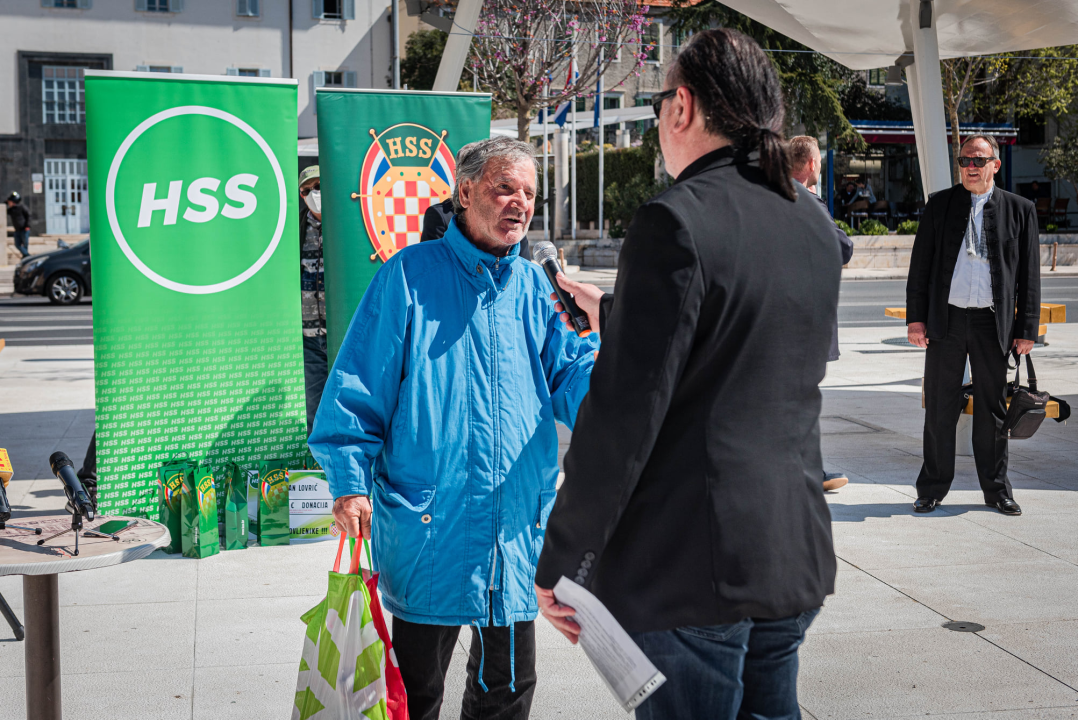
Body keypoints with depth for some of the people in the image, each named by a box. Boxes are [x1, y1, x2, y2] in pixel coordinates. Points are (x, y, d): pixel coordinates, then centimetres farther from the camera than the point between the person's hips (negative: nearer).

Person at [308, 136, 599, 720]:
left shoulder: (536, 288, 9)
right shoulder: (409, 275, -3)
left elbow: (571, 390, 5)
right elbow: (359, 388, -5)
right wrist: (350, 481, -11)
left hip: (518, 525, 4)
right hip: (427, 526, -4)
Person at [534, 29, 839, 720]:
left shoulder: (677, 221, -16)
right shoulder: (814, 223, 9)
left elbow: (626, 411, -19)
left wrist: (561, 561, -11)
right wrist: (618, 317, 31)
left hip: (690, 567, -8)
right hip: (796, 555, 8)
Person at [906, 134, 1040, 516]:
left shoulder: (1019, 209, 5)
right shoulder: (939, 204, 6)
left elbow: (1029, 273, 6)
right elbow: (920, 264, 6)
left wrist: (1027, 329, 1)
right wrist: (915, 317, -1)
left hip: (993, 323, 0)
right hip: (946, 320, 0)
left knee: (992, 409, 8)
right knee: (939, 409, 5)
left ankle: (997, 489, 21)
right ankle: (933, 489, 16)